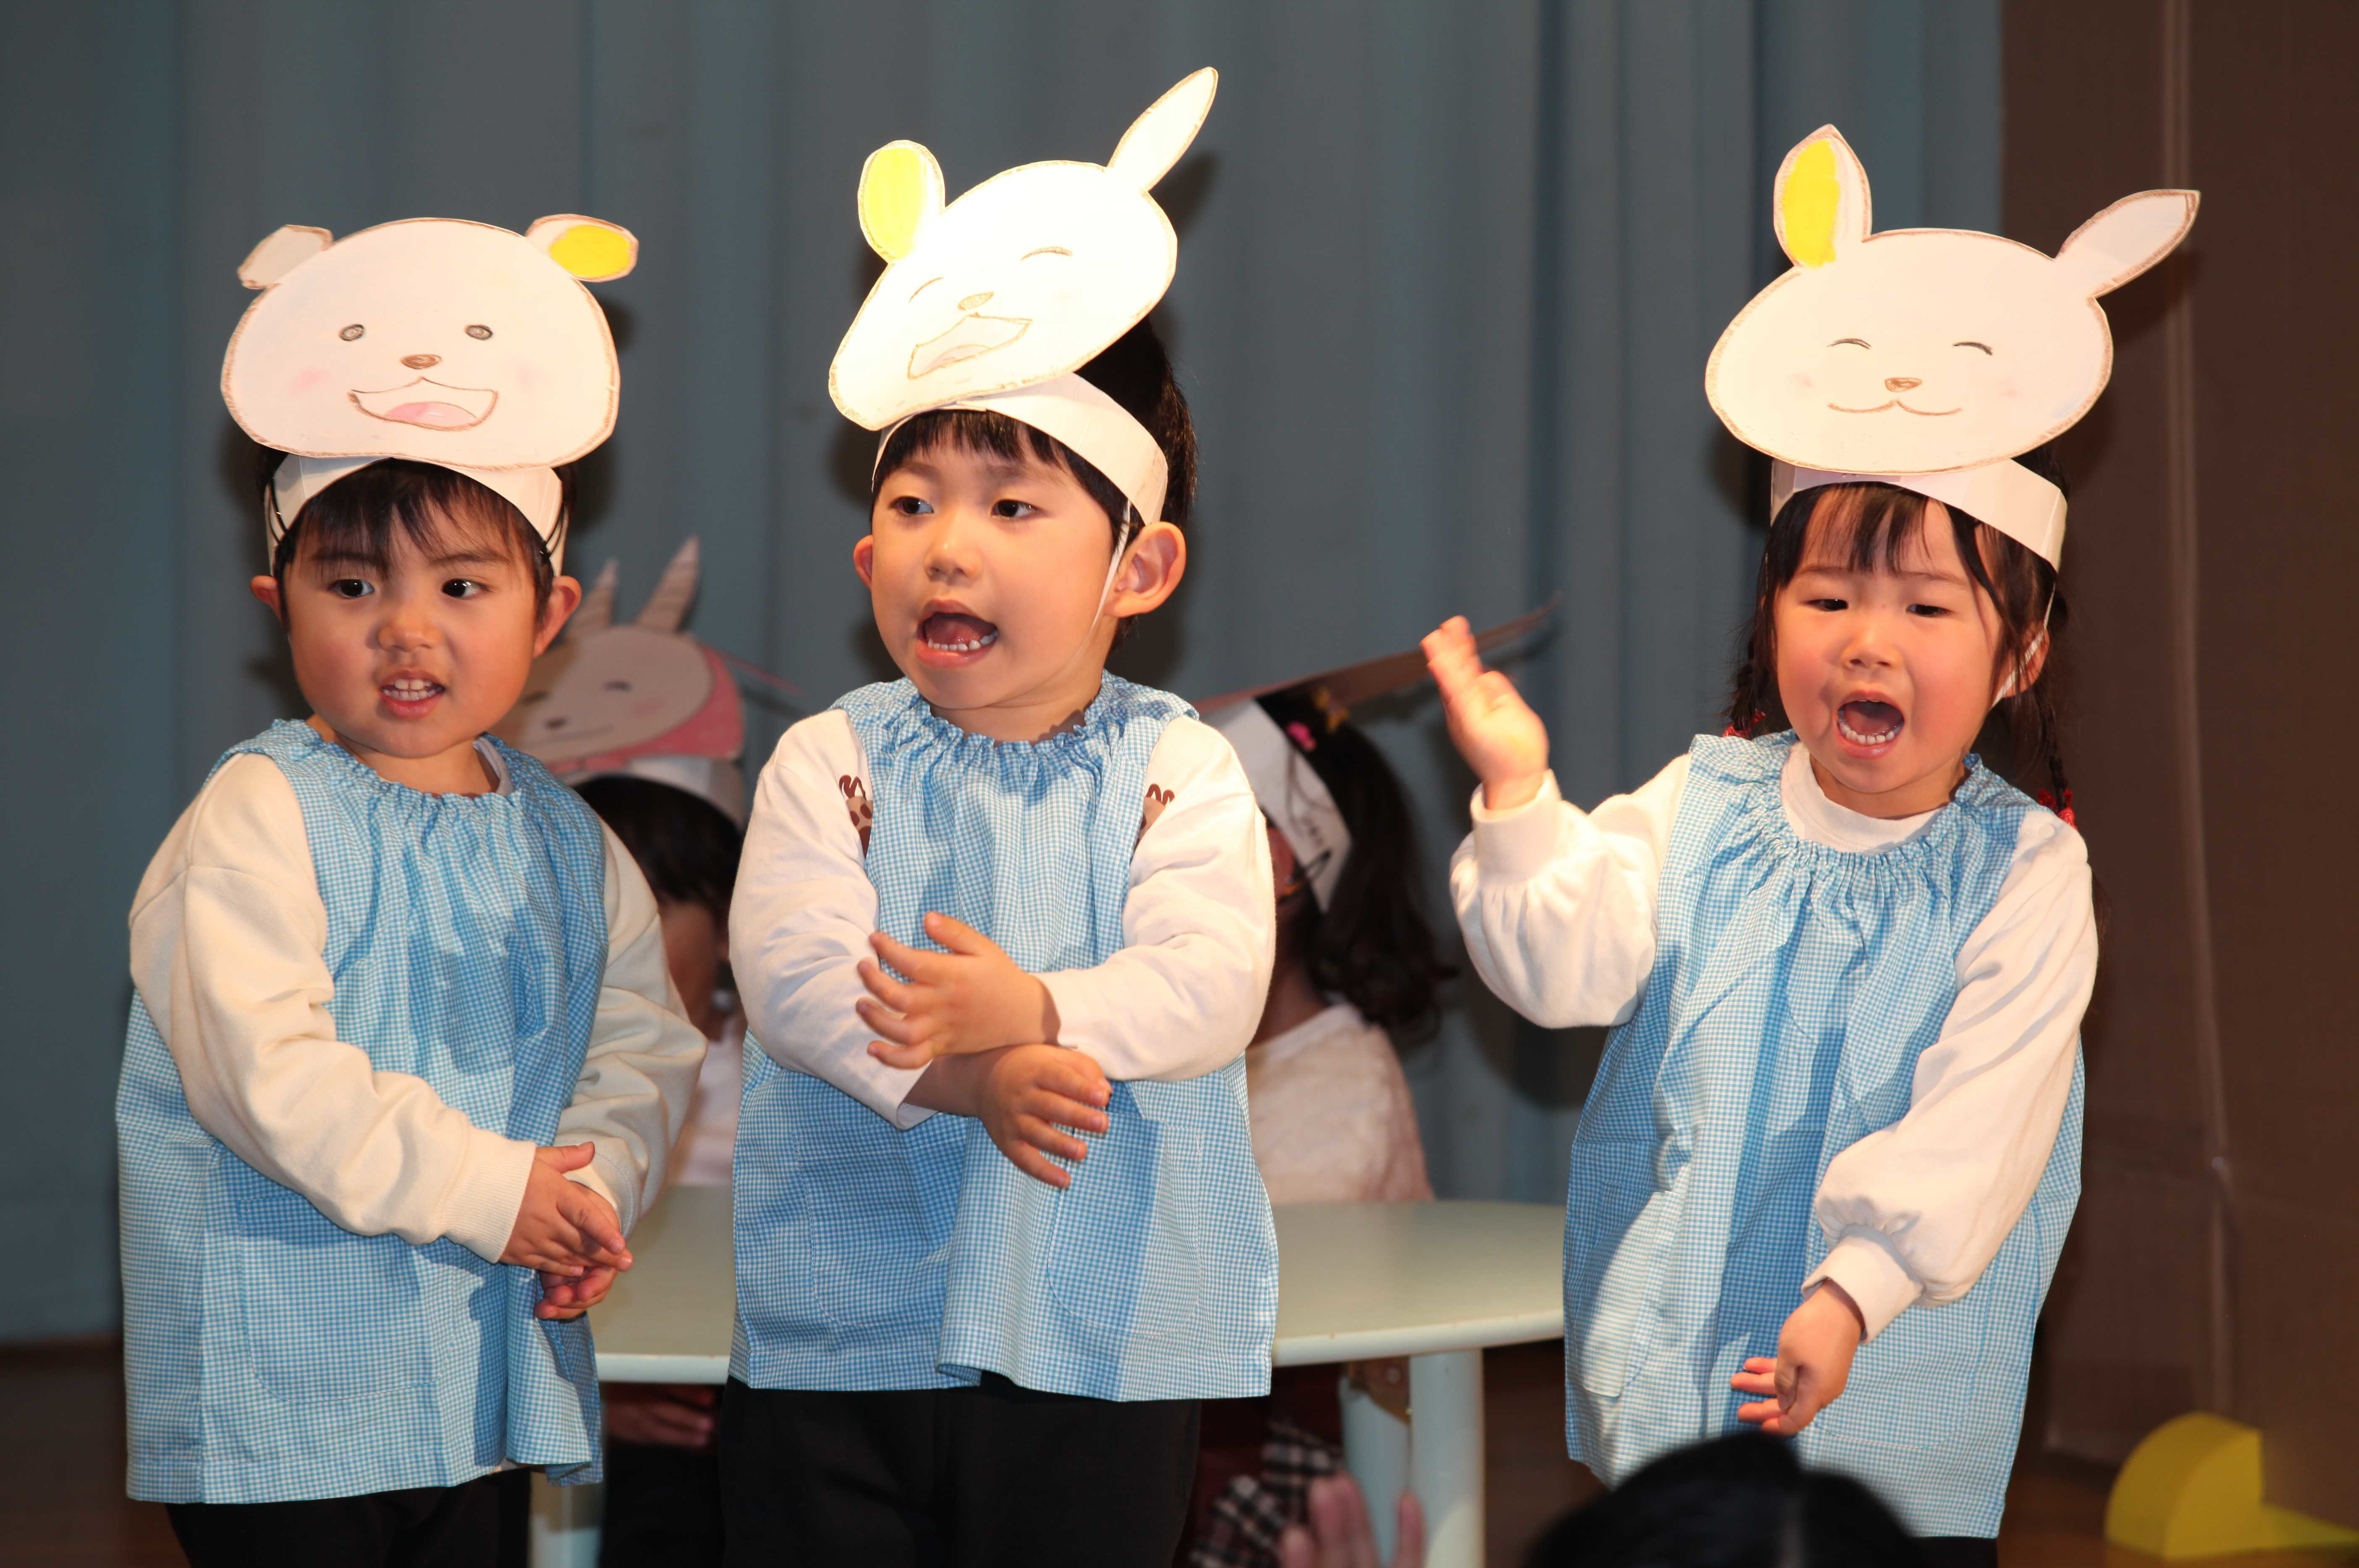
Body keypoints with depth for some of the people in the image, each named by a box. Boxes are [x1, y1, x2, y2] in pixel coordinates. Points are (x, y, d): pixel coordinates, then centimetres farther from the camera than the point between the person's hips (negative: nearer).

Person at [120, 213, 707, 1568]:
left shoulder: (565, 843, 10)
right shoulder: (259, 820, -9)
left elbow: (645, 1039, 11)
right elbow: (268, 1074, -19)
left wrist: (598, 1178, -10)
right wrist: (487, 1189, -18)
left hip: (489, 1383, 6)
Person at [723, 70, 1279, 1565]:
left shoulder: (1178, 771, 0)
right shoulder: (830, 763, 1)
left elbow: (1212, 983, -14)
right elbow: (795, 972, -13)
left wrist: (1037, 1014, -32)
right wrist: (968, 1077, -28)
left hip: (1103, 1338, 0)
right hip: (839, 1329, 1)